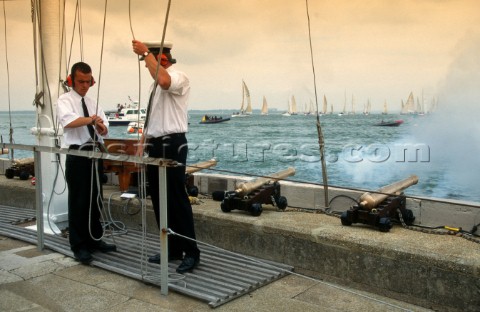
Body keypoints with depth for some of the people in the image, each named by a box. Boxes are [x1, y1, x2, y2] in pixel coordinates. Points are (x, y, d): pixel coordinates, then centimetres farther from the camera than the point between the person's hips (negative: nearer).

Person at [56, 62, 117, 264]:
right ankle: (79, 246, 10)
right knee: (78, 201, -1)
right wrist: (90, 119, -36)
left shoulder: (92, 103, 15)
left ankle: (94, 240, 26)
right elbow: (67, 121, -24)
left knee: (95, 199, 13)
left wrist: (101, 127, -17)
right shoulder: (65, 100, -3)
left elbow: (104, 128, 5)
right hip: (77, 155, -6)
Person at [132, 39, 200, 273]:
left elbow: (164, 81, -36)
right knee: (159, 199, 13)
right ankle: (172, 248, 25)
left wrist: (146, 52, -27)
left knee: (177, 199, -6)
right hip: (155, 145, 9)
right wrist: (142, 143, 16)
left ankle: (191, 252, 6)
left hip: (172, 145, -9)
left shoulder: (179, 77, -10)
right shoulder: (156, 83, 17)